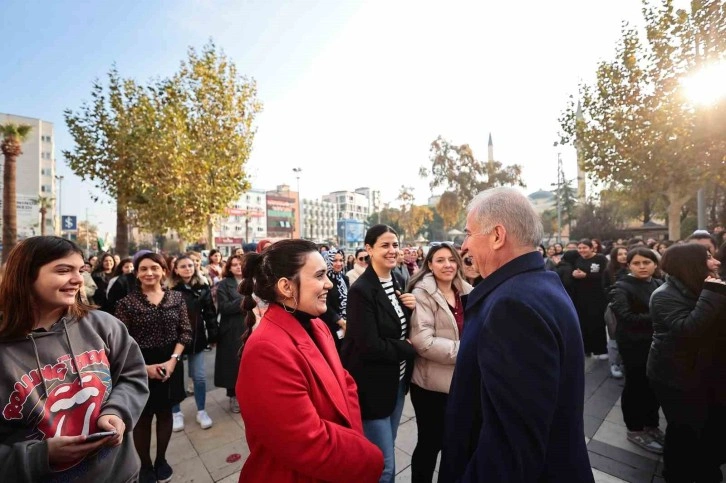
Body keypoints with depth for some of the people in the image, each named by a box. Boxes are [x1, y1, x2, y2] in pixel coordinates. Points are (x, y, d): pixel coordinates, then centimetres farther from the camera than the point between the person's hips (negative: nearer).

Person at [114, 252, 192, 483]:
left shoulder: (176, 298, -3)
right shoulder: (127, 302, -9)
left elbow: (185, 332, -2)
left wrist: (173, 359, -13)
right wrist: (144, 366, -16)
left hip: (170, 364, 2)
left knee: (165, 412, 16)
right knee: (143, 417, 13)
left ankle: (161, 460, 37)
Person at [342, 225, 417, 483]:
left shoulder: (397, 284, 3)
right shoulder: (360, 290, -21)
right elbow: (369, 346, -24)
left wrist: (412, 309, -9)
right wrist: (408, 349, -12)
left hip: (396, 381, 7)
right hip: (372, 386, -7)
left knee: (384, 456, 25)